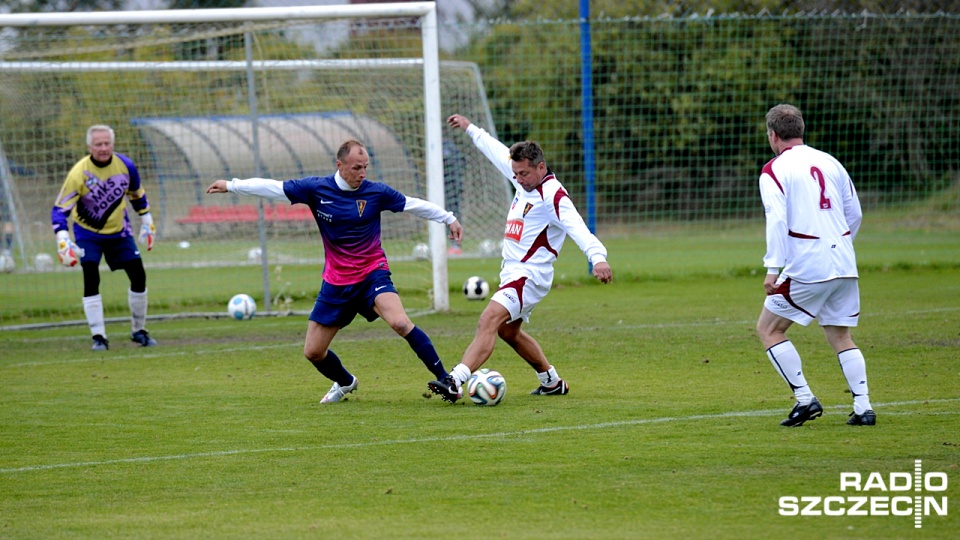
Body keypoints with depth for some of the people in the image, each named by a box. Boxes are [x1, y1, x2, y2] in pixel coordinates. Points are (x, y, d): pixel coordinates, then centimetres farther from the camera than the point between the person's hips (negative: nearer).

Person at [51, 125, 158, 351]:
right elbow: (60, 209, -22)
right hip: (88, 233, -3)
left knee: (138, 276, -3)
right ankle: (98, 337, -12)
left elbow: (137, 195, 9)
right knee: (91, 278, -19)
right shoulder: (79, 173, -23)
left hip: (119, 230, 3)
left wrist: (147, 223, 11)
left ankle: (138, 331, 15)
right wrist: (63, 241, -34)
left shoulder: (125, 165, -12)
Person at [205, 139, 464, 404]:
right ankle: (345, 383, 39)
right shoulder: (316, 189, -6)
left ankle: (445, 379, -22)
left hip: (372, 274, -3)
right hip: (336, 282, 3)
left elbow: (413, 204, 3)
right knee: (313, 352, 7)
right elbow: (274, 188, 0)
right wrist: (231, 185, 1)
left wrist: (449, 219, 8)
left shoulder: (376, 192, -8)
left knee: (400, 322, -31)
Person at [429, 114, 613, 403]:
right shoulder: (526, 182, 8)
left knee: (489, 321, -25)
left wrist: (598, 258, -49)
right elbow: (497, 151, 25)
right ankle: (552, 382, 37)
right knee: (508, 331, 23)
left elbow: (578, 228, -32)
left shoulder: (554, 196, -18)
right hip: (512, 272, 11)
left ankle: (455, 382, -38)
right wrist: (470, 128, 37)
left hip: (531, 274, -11)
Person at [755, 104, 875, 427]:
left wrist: (772, 269, -18)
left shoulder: (774, 170, -4)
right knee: (840, 336, 14)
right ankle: (863, 407, 3)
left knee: (768, 328, 8)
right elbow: (855, 213, 17)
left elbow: (777, 220, -17)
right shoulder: (829, 162, 13)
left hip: (807, 266, -6)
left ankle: (805, 399, 0)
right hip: (844, 265, 6)